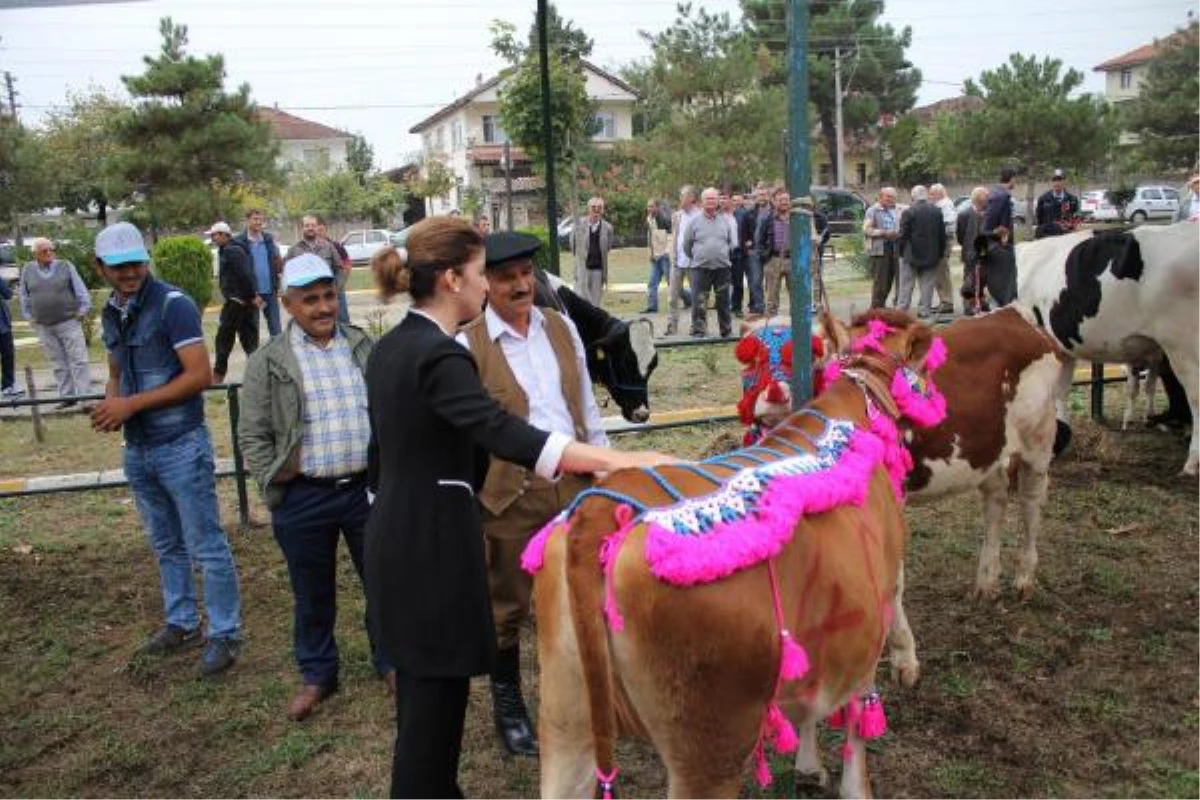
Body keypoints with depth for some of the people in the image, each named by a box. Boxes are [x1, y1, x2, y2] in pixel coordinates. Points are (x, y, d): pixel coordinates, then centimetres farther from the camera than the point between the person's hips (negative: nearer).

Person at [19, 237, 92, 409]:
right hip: (44, 327, 3)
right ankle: (67, 397, 12)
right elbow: (24, 295, 16)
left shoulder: (66, 267, 1)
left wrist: (83, 310, -4)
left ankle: (85, 396, -5)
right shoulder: (28, 271, 7)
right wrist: (29, 316, 12)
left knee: (78, 360, -6)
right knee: (58, 364, 7)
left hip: (68, 322, -3)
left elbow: (80, 290, 2)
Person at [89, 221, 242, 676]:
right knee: (166, 545, 18)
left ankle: (225, 635, 11)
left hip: (181, 446, -7)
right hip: (137, 449, 7)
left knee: (206, 546, 0)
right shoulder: (111, 314, 8)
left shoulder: (173, 305, -14)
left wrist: (131, 404, -19)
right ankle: (182, 624, 32)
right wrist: (111, 404, -3)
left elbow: (200, 376, -20)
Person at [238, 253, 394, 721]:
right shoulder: (268, 362, -3)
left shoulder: (364, 348, 4)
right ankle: (316, 675, 32)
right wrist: (274, 485, -6)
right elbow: (253, 435, 0)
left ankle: (389, 660, 33)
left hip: (368, 488, 2)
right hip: (303, 498, -2)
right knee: (313, 595, 13)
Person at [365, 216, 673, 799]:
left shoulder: (390, 348, 9)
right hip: (432, 542, -10)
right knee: (434, 694, 1)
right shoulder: (439, 355, -20)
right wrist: (618, 461, -37)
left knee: (421, 688, 20)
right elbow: (505, 434, -33)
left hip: (396, 536, 10)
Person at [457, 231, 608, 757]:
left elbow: (587, 404, 11)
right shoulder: (468, 346, -9)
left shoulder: (562, 327, 5)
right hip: (510, 494, -4)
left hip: (574, 483, 4)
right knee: (508, 606, 12)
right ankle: (508, 706, 32)